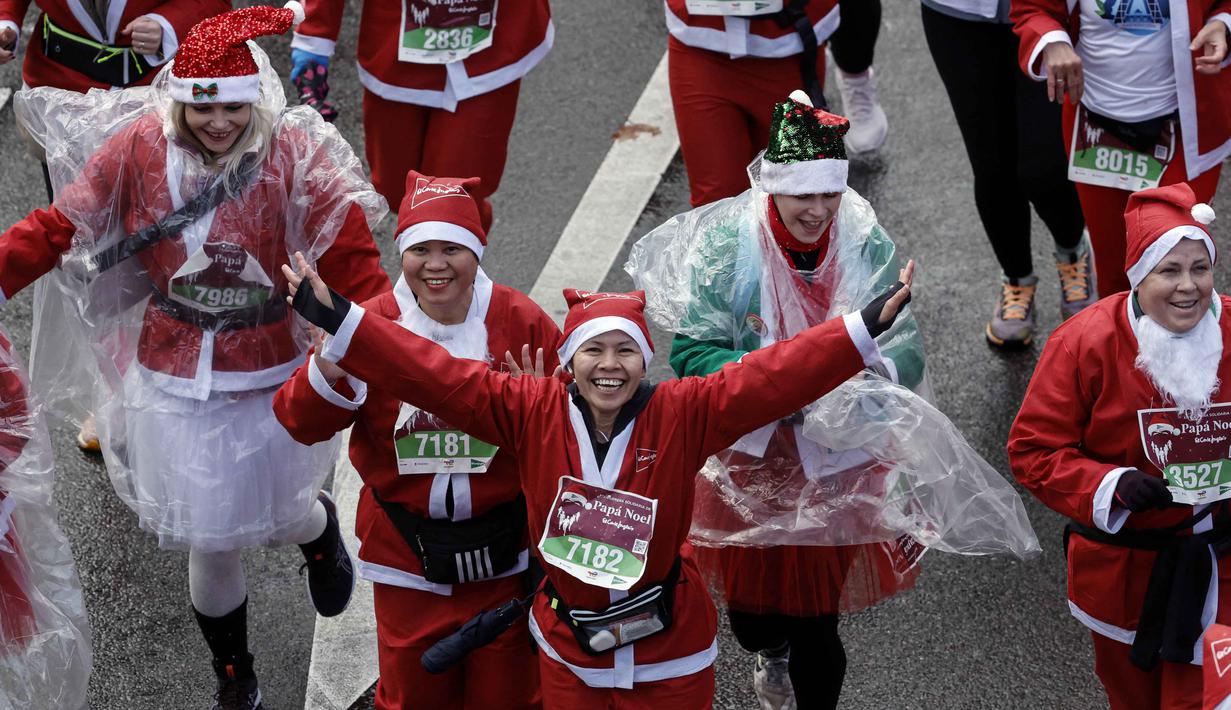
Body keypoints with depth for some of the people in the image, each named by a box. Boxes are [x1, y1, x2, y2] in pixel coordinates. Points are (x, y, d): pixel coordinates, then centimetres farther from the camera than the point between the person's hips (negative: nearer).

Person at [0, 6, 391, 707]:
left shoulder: (294, 156, -17)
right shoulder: (140, 147, -12)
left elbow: (353, 263, -19)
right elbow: (60, 226, -5)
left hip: (267, 380, -1)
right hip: (174, 382, 1)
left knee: (272, 520, 14)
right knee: (210, 546, 10)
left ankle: (319, 526, 56)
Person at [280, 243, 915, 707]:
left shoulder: (682, 415, -14)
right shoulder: (531, 412, -10)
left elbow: (773, 377, -22)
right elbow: (434, 375, -14)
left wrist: (865, 328, -31)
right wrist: (337, 320, -22)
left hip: (667, 651, -2)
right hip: (568, 646, 2)